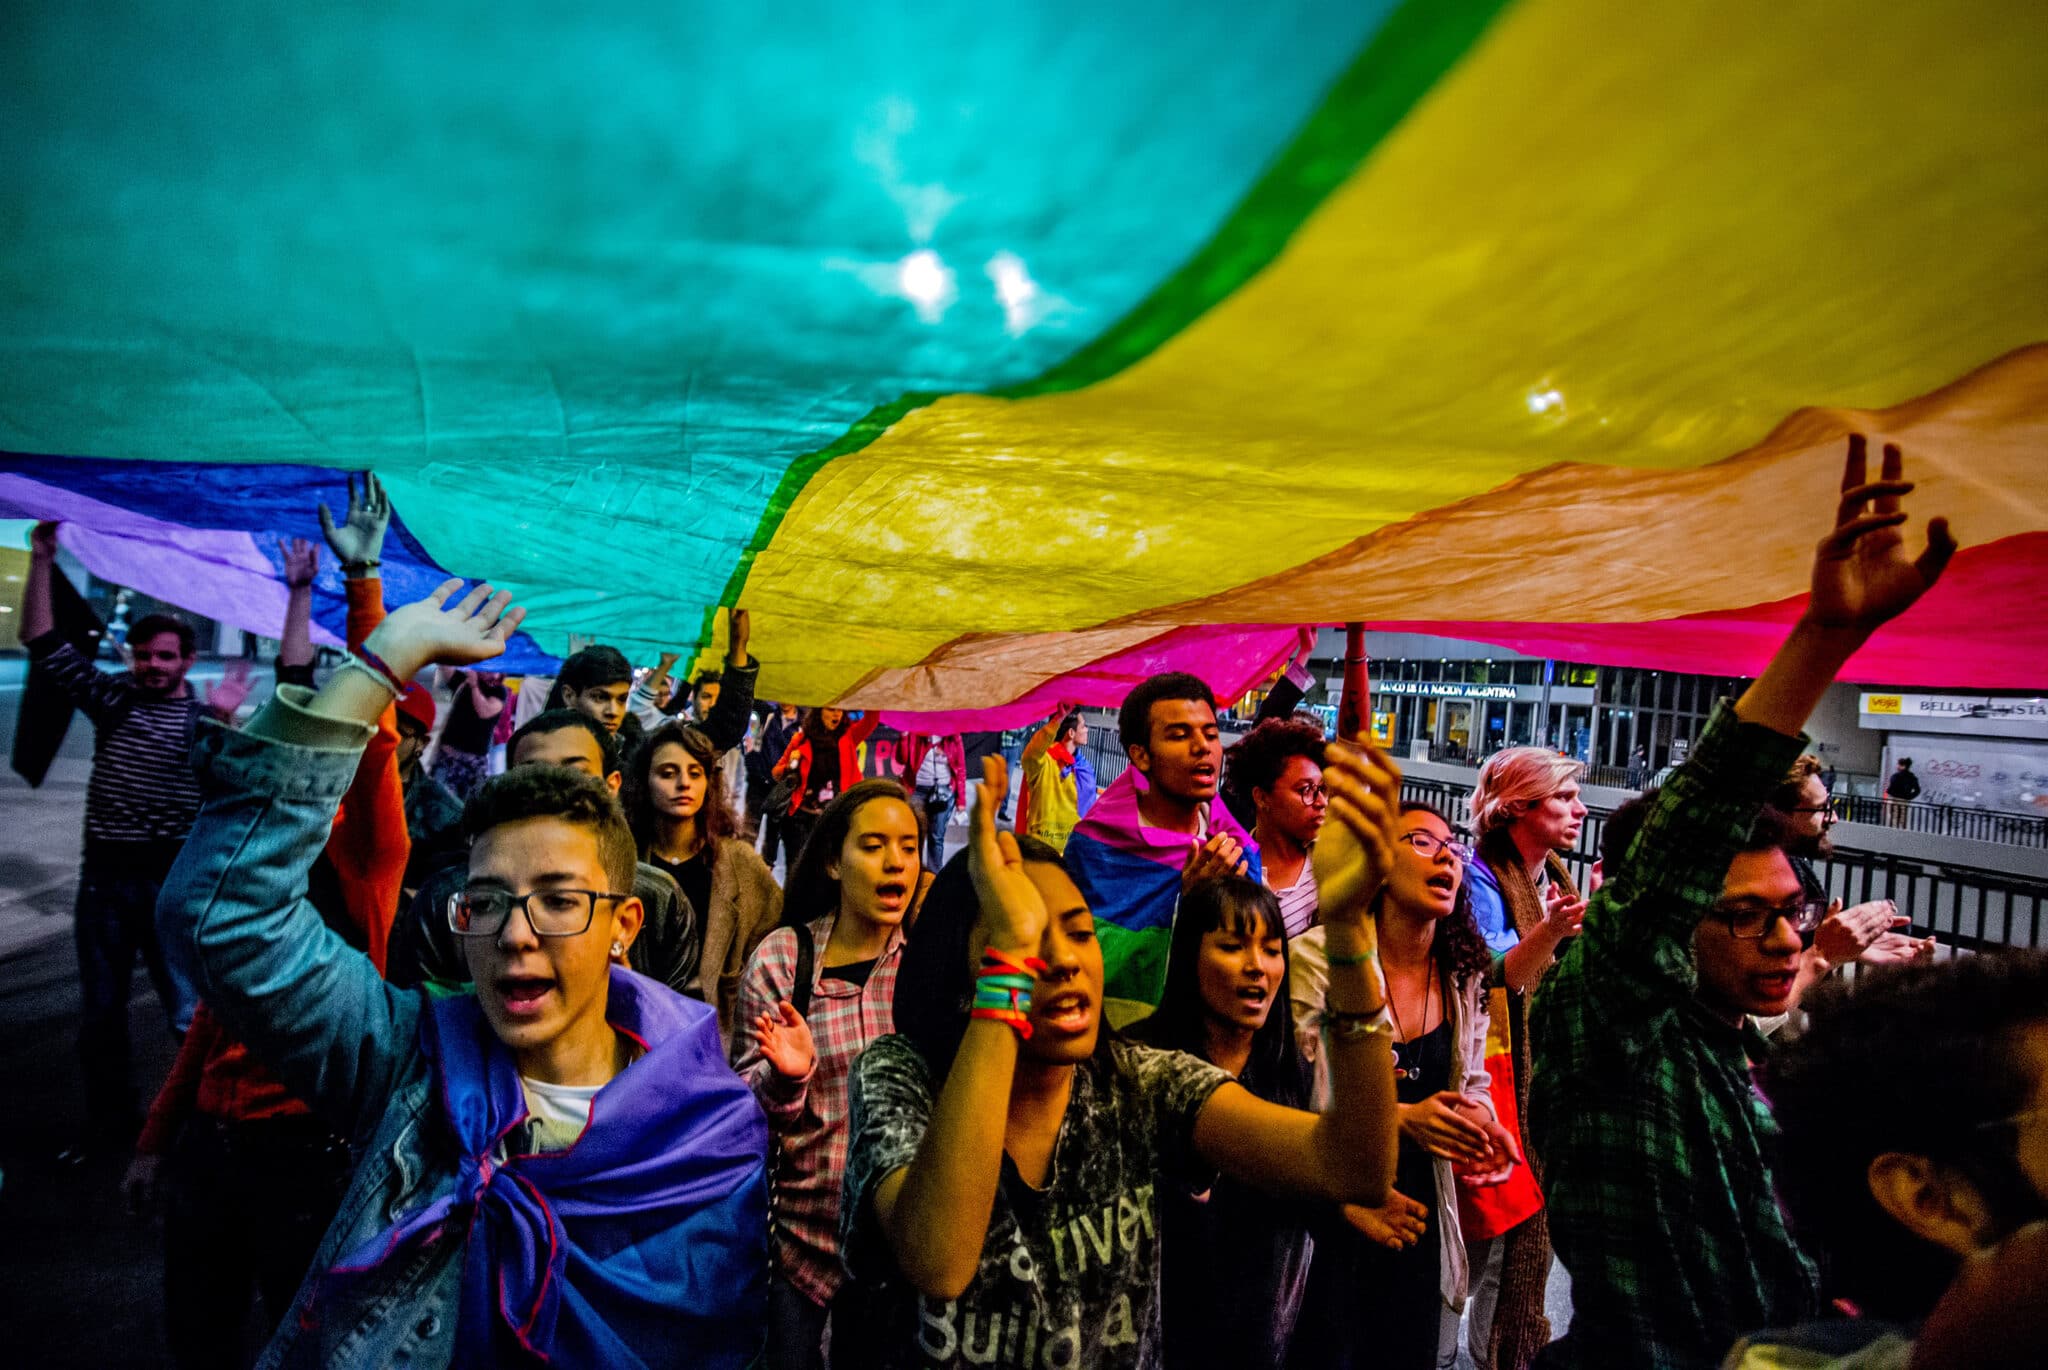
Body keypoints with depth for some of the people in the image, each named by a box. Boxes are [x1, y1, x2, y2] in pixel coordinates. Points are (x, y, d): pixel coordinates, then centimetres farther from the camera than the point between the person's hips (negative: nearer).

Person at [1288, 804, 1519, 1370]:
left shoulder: (1465, 976, 4)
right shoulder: (1321, 954, -15)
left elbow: (1473, 1081, 16)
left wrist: (1482, 1127, -6)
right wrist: (1402, 1117, -24)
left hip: (1416, 1212, 6)